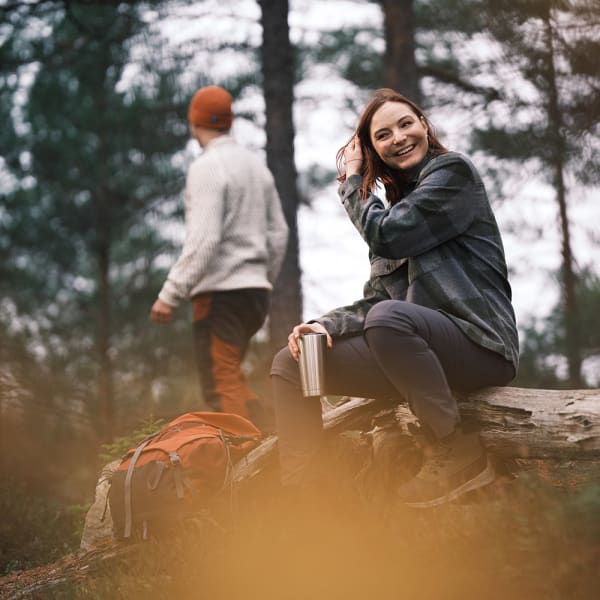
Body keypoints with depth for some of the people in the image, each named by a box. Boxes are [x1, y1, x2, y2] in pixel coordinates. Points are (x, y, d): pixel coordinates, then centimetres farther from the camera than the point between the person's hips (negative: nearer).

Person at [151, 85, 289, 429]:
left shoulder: (207, 167, -10)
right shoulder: (257, 166, 15)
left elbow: (204, 240, -19)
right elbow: (278, 234, 16)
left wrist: (170, 295, -17)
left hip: (221, 293, -8)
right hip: (255, 290, 8)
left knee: (222, 386, -8)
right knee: (230, 378, 18)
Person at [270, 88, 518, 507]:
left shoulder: (452, 171, -1)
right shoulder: (395, 205, 21)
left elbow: (386, 236, -13)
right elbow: (374, 299, 14)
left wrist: (353, 181, 4)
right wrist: (326, 325, -6)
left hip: (478, 345, -8)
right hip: (418, 351, 8)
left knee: (389, 317, -38)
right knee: (290, 364, 0)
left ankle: (459, 456, -24)